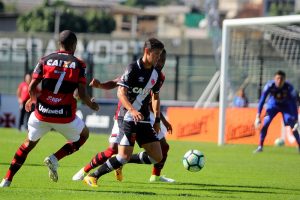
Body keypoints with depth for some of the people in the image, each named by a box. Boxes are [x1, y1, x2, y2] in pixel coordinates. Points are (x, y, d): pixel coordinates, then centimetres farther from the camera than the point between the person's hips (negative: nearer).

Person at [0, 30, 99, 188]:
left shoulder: (45, 60, 2)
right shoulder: (78, 65, -2)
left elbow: (32, 87, -3)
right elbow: (82, 94, -8)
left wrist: (33, 99, 19)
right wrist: (92, 105, 12)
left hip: (42, 113, 2)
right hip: (65, 116, -2)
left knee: (29, 144, 23)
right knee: (84, 135, 25)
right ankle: (54, 159, 5)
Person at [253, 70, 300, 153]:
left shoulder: (289, 87, -32)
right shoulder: (269, 86, -31)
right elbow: (262, 100, -28)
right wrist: (258, 116, -34)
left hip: (286, 105, -1)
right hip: (273, 105, 1)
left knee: (293, 125, -13)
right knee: (265, 123, -16)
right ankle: (260, 146, -6)